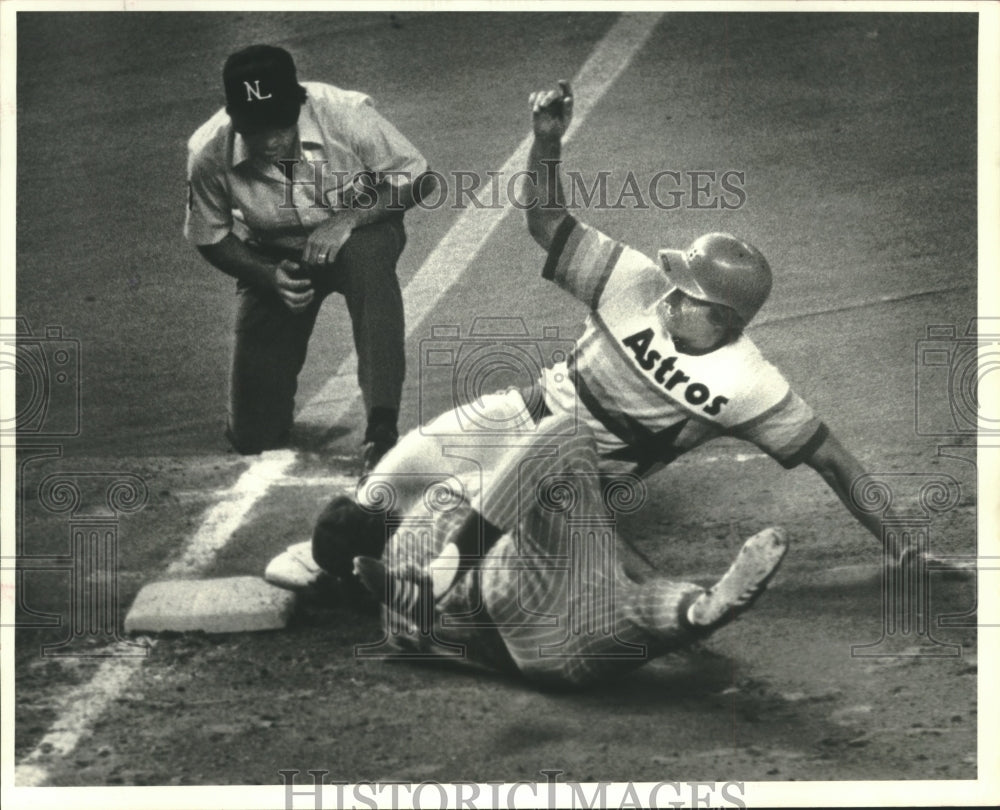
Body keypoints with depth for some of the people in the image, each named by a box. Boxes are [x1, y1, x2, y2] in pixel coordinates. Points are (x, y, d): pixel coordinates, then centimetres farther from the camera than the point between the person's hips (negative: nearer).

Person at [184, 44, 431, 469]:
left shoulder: (345, 113, -29)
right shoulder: (209, 154, -24)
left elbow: (414, 179, -17)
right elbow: (210, 238, -7)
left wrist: (346, 218, -31)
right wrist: (267, 276, -23)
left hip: (358, 233, -1)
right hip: (273, 259, 1)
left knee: (369, 253, -43)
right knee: (254, 435, -2)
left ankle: (382, 427, -38)